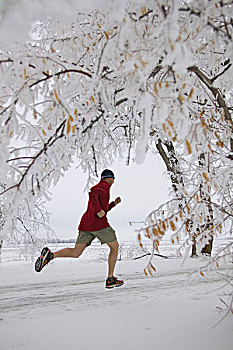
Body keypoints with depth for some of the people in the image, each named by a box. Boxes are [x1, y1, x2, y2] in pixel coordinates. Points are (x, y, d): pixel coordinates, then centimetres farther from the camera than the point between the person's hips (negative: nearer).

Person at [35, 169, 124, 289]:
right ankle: (110, 279, 5)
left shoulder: (98, 187, 31)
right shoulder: (104, 186, 3)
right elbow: (92, 193, -19)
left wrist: (114, 203, 31)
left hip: (85, 224, 8)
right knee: (114, 247, 7)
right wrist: (99, 210, -23)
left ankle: (50, 255, -18)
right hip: (98, 223, -8)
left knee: (75, 253, 1)